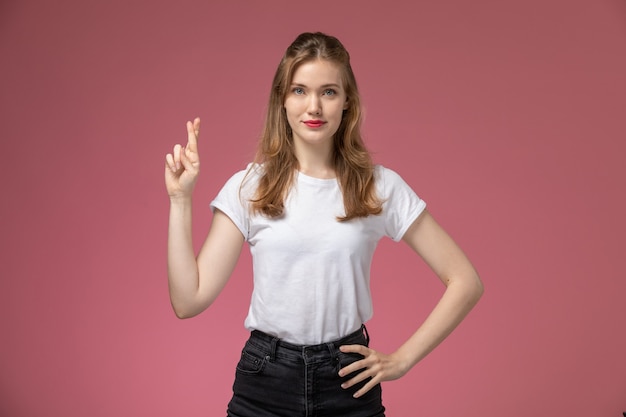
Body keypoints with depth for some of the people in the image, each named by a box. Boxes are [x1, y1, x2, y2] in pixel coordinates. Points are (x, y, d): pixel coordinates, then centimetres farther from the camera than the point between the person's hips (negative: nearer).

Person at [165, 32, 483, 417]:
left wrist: (402, 359, -5)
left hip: (349, 386, 0)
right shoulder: (249, 187, -4)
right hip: (264, 384, 1)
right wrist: (180, 198, -11)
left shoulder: (381, 186, -5)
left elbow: (466, 282, -1)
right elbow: (189, 300, -7)